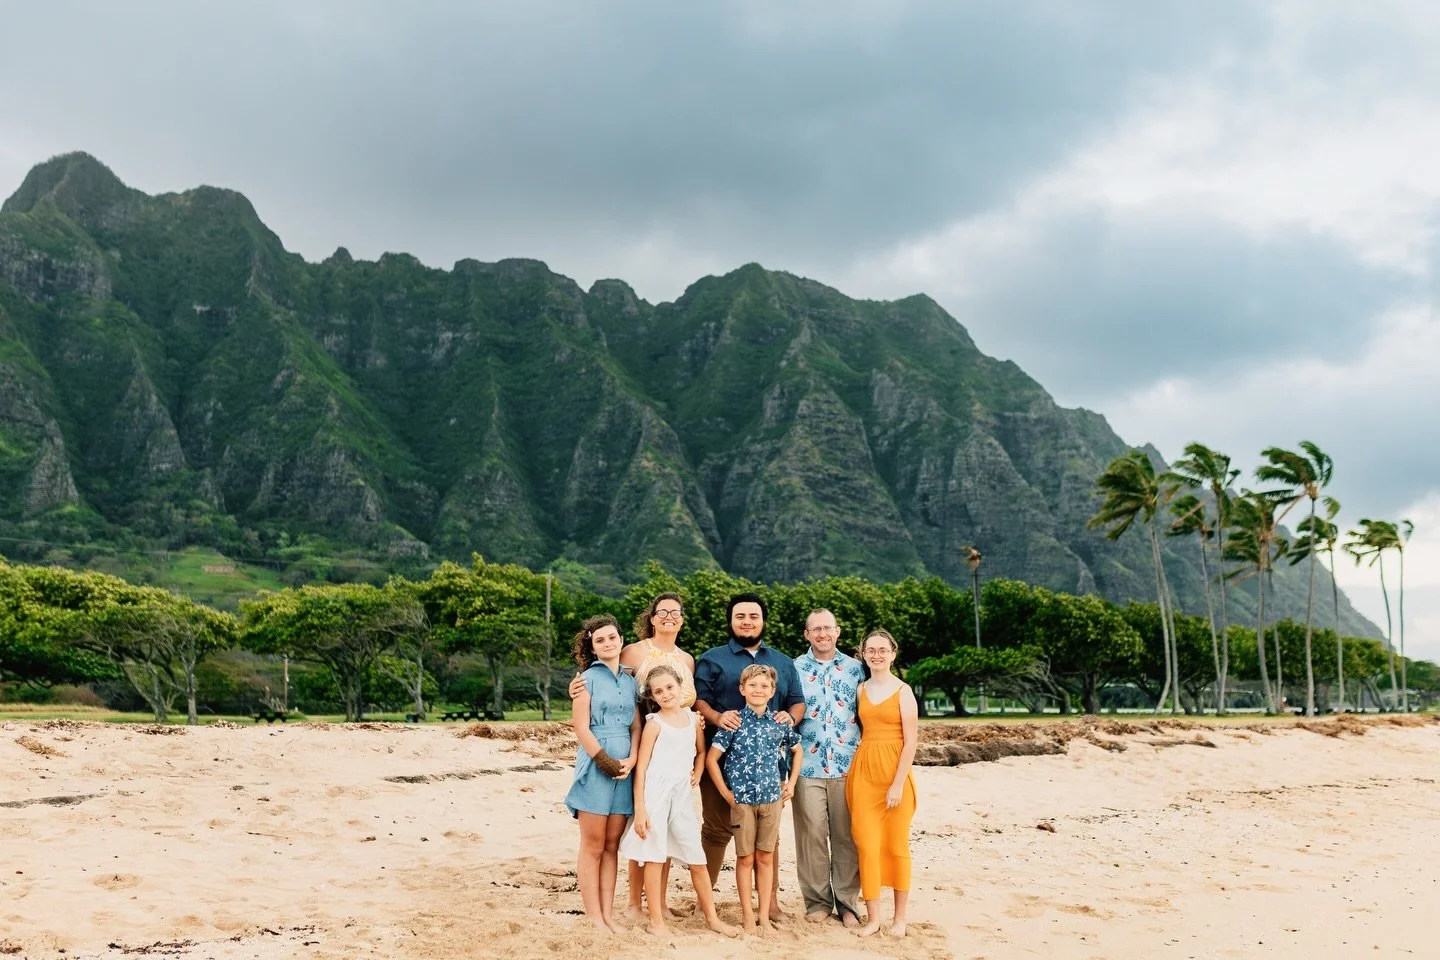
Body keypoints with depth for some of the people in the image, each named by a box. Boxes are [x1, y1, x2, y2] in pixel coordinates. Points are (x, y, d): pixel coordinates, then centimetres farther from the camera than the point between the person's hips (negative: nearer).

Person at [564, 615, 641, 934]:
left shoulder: (630, 681, 13)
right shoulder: (589, 678, -1)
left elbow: (636, 727, 11)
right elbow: (581, 727, -7)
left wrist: (631, 760, -5)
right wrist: (606, 761, -12)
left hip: (625, 767, 5)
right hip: (595, 766, -5)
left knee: (612, 846, 7)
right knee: (593, 846, -2)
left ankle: (608, 914, 10)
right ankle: (594, 917, 1)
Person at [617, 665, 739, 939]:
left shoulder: (693, 718, 7)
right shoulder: (655, 723, -6)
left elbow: (701, 752, 24)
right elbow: (641, 767, -7)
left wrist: (697, 775, 7)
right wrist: (639, 808, -12)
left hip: (682, 794, 4)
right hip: (656, 793, -4)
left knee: (697, 859, 8)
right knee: (655, 857, 0)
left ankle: (712, 917, 19)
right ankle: (656, 921, 9)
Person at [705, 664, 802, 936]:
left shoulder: (779, 723, 2)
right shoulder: (735, 722, -8)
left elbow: (797, 750, 19)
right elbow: (711, 759, -6)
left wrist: (791, 783, 12)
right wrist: (725, 793, -6)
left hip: (772, 798, 2)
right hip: (742, 799, -2)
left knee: (766, 857, 8)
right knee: (745, 858, 6)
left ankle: (764, 915, 15)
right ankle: (747, 914, 17)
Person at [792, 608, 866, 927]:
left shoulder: (854, 668, 8)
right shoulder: (794, 668, 5)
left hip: (848, 764, 1)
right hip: (808, 765, -1)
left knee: (847, 834, 4)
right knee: (811, 834, 2)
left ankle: (847, 902, 15)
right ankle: (817, 900, 15)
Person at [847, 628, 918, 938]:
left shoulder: (903, 691, -5)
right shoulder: (861, 689, 9)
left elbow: (910, 742, -9)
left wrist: (898, 784, -14)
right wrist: (855, 770, 4)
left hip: (893, 772, -4)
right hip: (863, 772, 4)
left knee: (896, 845, 5)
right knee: (867, 844, 2)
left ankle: (899, 917, 17)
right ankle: (872, 917, 10)